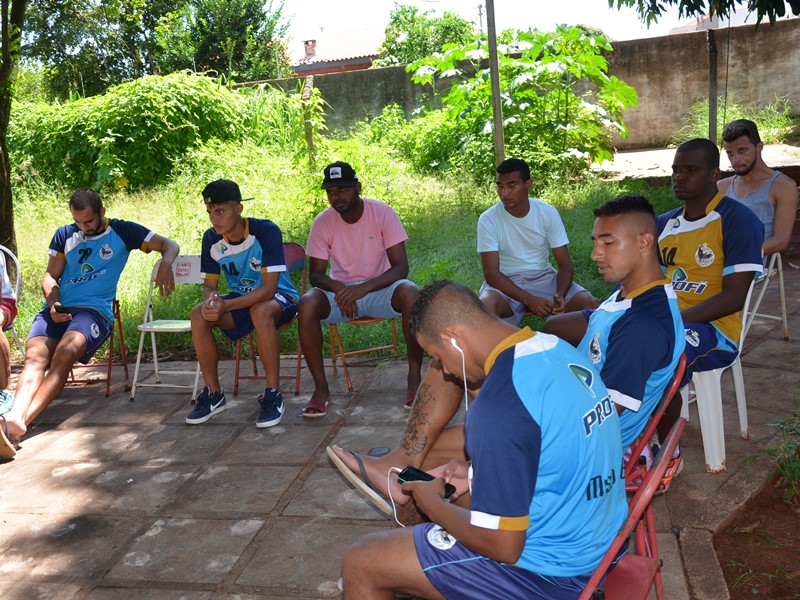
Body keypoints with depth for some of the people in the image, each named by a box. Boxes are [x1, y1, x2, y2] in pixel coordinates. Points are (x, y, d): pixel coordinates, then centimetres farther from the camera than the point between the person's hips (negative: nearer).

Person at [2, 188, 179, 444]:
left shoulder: (122, 231, 11)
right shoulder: (64, 235, 19)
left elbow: (169, 245, 9)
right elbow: (50, 276, 20)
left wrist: (166, 264, -15)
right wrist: (52, 304, -2)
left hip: (95, 310, -3)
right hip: (57, 309, 3)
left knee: (65, 353, -34)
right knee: (35, 357, -28)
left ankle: (22, 419, -49)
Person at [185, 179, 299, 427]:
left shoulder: (266, 231, -24)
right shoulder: (211, 238, -7)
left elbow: (269, 287, -28)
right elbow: (209, 283, 2)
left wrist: (226, 306, -38)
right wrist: (210, 300, -24)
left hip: (279, 297, -5)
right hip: (241, 299, 6)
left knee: (260, 311, -39)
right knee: (198, 315, -20)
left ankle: (273, 395, -26)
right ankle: (213, 393, -6)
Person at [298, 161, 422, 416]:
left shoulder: (383, 213, -12)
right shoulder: (323, 221, -6)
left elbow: (401, 267, -17)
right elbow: (316, 273, -5)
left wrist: (364, 288, -33)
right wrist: (337, 288, -29)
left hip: (380, 289, -1)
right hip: (341, 291, 2)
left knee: (411, 293, -34)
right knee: (307, 303, -29)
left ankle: (414, 380, -21)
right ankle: (321, 388, -17)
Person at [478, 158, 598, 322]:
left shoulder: (548, 213, -4)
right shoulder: (488, 219, -11)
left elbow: (565, 264, -4)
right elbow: (491, 272, -16)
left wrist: (560, 295, -26)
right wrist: (528, 300, -29)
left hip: (543, 277, 3)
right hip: (506, 282, -2)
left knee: (591, 304, -21)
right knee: (485, 305, -37)